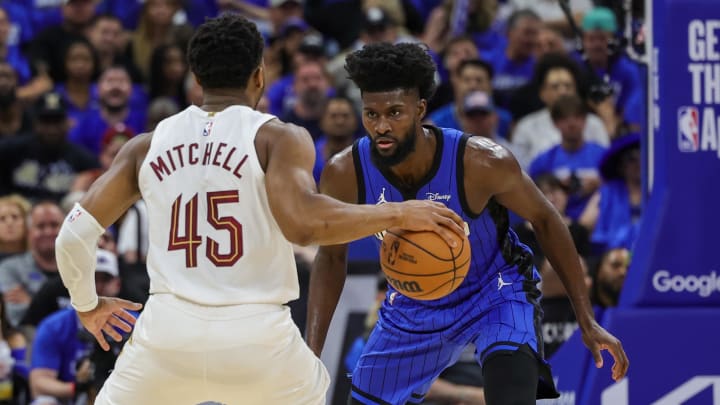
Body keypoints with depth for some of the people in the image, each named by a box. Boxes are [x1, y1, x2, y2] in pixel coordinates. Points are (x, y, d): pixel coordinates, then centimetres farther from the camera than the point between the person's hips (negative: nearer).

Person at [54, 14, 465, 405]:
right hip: (257, 336, -2)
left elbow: (75, 234, 7)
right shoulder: (279, 137, -1)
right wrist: (397, 214, -10)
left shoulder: (147, 146, 11)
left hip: (169, 331, 2)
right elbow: (301, 222, -20)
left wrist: (87, 304, 25)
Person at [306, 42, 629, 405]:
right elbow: (331, 258, -4)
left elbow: (544, 221, -12)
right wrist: (310, 356, -13)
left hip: (496, 294, -4)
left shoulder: (483, 161, -30)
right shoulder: (344, 174, -23)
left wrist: (587, 321, -10)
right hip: (413, 304, 4)